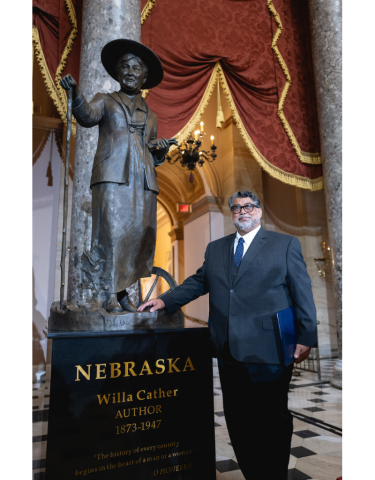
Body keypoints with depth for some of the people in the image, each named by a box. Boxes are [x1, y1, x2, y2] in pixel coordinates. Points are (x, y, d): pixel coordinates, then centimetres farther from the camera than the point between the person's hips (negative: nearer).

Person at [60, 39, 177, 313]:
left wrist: (161, 151, 5)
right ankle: (111, 295, -8)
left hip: (143, 181, 4)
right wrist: (76, 93, -24)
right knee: (113, 231, -13)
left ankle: (123, 293, 6)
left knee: (140, 234, -2)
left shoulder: (150, 116, 27)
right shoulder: (105, 101, 17)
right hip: (113, 177, -3)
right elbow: (87, 116, -6)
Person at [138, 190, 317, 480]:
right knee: (236, 420, 15)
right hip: (229, 350, 4)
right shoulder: (215, 248, 13)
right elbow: (199, 282, 15)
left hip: (268, 350, -4)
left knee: (273, 421, 10)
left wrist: (306, 338, -6)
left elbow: (303, 292, -1)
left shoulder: (286, 244, 1)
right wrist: (166, 301, 5)